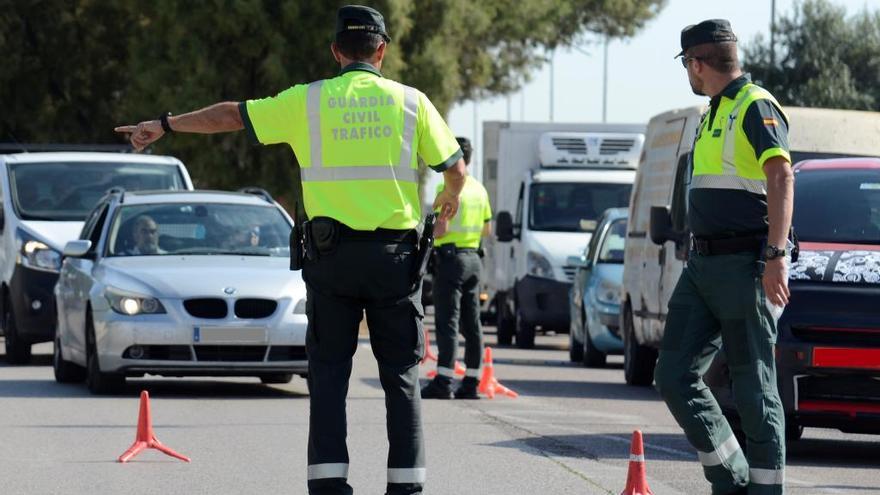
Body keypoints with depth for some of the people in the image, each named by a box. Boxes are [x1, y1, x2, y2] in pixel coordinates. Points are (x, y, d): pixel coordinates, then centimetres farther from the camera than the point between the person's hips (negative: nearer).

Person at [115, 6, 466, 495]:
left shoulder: (308, 101, 2)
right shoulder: (411, 101, 2)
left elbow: (231, 115, 9)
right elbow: (456, 167, 9)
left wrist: (164, 126, 22)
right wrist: (451, 198, 32)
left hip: (332, 252, 0)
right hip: (396, 253, 0)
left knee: (329, 372, 6)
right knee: (401, 376, 6)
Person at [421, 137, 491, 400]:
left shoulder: (448, 186, -12)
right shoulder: (479, 188, 12)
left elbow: (441, 228, -19)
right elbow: (487, 230, 18)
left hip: (451, 256, -7)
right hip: (473, 257, 7)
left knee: (447, 321, -10)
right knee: (471, 323, 9)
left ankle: (444, 381, -15)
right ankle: (471, 382, 9)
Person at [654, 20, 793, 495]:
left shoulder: (756, 107, -10)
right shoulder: (713, 115, 20)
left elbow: (781, 178, -20)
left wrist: (776, 255, -28)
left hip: (744, 265, -9)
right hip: (703, 265, 9)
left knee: (753, 386, -5)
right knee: (674, 376, 4)